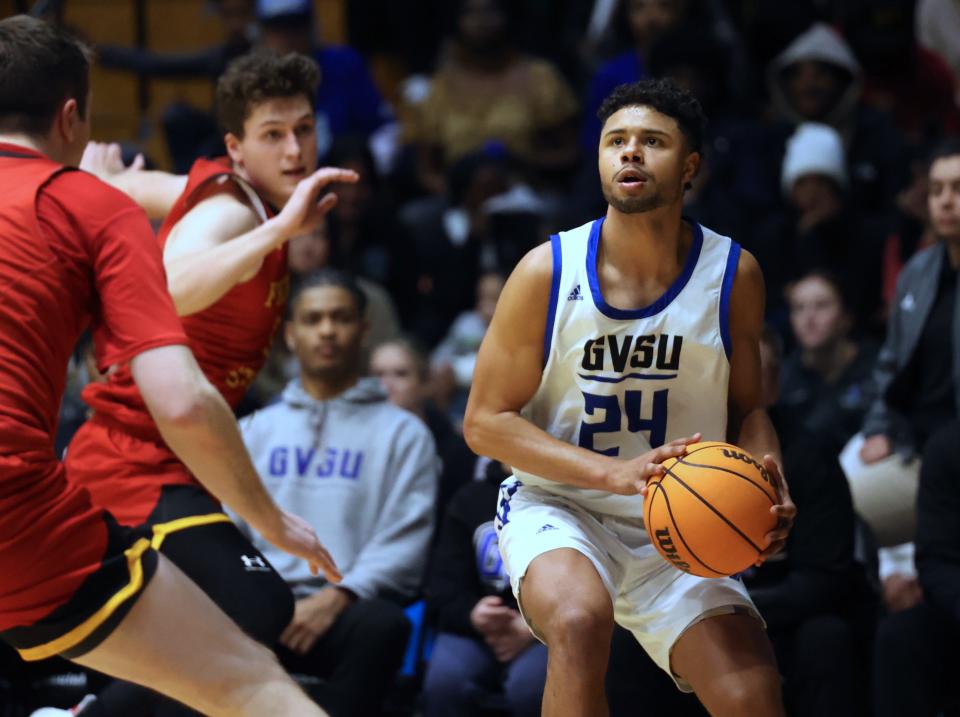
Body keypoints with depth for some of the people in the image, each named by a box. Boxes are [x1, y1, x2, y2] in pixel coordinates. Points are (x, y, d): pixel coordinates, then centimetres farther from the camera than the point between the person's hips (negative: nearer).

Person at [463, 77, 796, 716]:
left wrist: (769, 486, -13)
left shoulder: (733, 274, -3)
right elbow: (485, 422, -9)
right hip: (557, 503, -3)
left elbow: (746, 407, 10)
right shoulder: (547, 272, -11)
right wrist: (616, 473, -22)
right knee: (580, 622, -36)